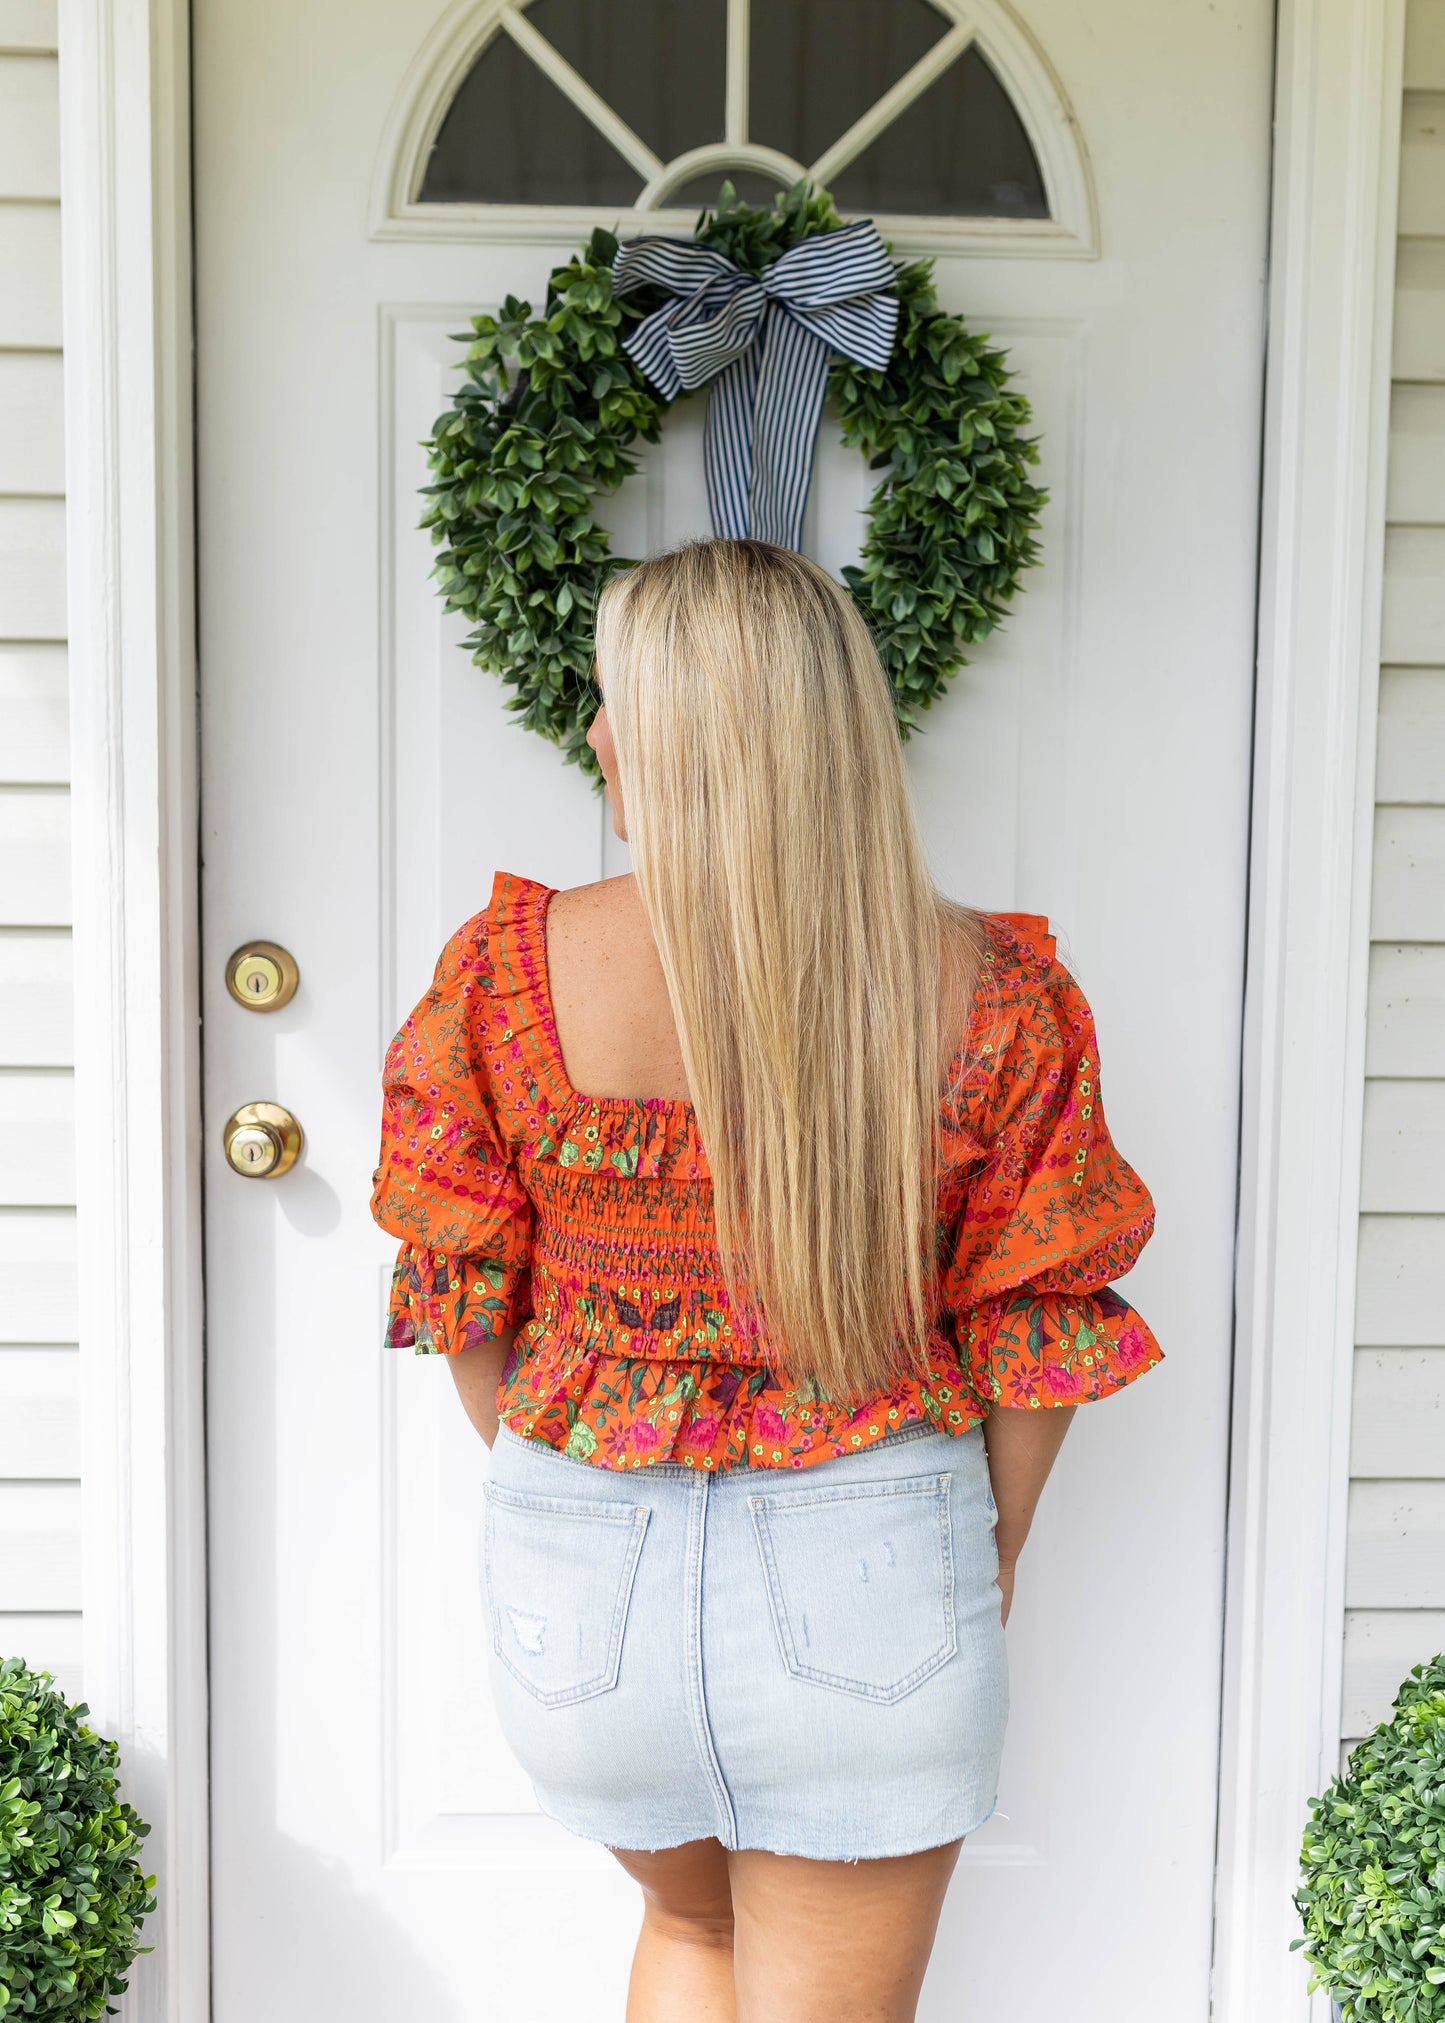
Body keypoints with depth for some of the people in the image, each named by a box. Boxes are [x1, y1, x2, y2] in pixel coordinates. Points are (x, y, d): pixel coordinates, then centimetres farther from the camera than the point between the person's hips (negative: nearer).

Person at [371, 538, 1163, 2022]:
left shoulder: (511, 963, -10)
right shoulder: (993, 990, -10)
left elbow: (462, 1291, -1)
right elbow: (1035, 1326, -3)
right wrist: (993, 1550, 12)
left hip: (586, 1562, 1)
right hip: (875, 1565, -1)